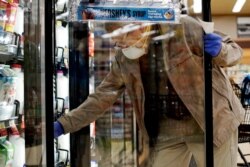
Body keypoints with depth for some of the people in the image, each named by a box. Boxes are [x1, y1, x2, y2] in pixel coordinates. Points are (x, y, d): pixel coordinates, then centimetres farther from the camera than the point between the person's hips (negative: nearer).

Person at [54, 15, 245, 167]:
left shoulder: (183, 28, -14)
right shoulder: (123, 56, -1)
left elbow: (233, 49, -4)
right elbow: (103, 95, 4)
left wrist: (220, 50, -28)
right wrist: (64, 124, -2)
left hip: (212, 123, -3)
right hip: (166, 130, 4)